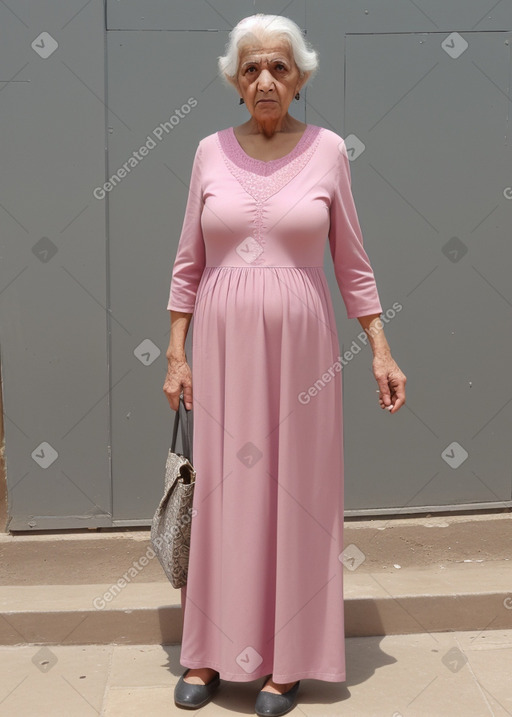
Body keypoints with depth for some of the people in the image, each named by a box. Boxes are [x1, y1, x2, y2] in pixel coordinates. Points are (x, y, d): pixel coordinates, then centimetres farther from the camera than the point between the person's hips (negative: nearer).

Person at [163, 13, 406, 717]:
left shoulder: (327, 150, 0)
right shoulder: (211, 151, 4)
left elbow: (352, 263, 4)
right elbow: (189, 263, 6)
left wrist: (381, 350, 0)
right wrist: (176, 354, 2)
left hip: (301, 347, -1)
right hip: (224, 344, 1)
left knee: (296, 493, 5)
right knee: (221, 492, 7)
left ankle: (286, 658, 21)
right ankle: (210, 652, 23)